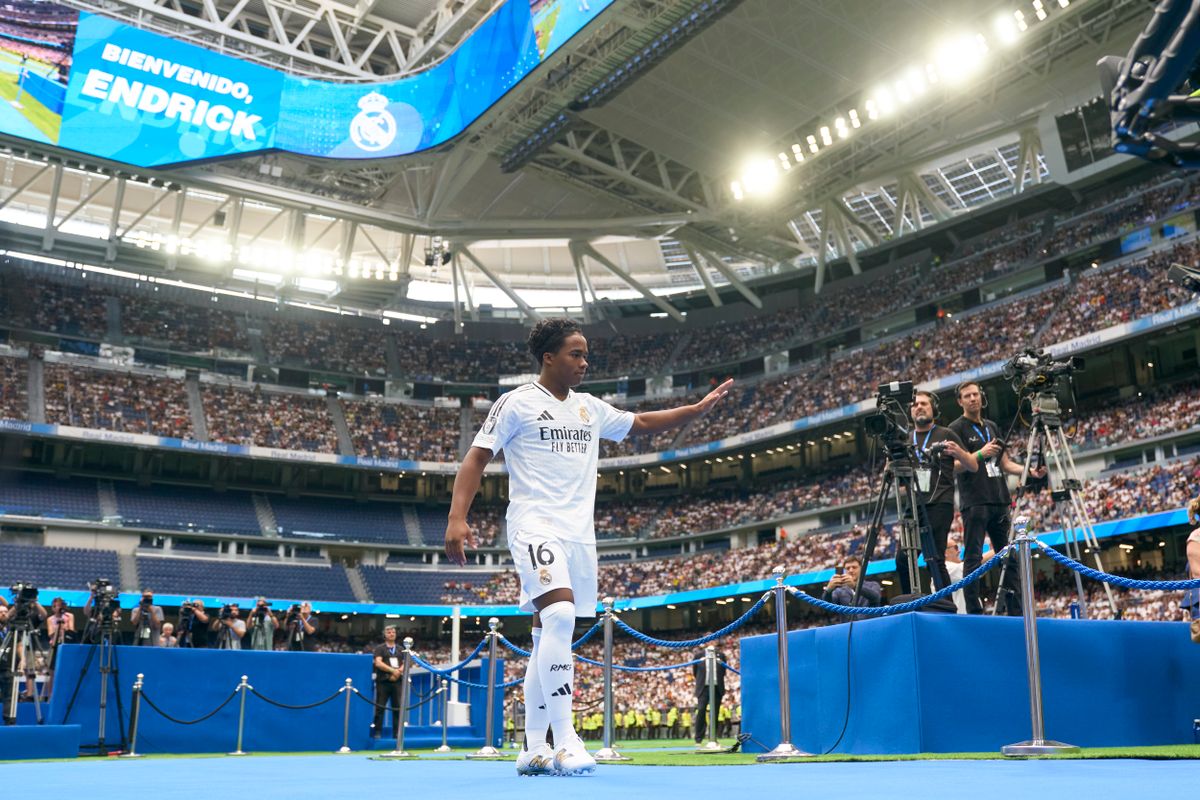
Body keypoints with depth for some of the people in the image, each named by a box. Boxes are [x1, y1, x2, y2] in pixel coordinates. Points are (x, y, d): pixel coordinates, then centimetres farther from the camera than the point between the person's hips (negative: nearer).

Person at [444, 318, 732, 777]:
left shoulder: (590, 408, 16)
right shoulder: (516, 403, -1)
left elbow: (642, 424, 26)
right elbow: (476, 458, -3)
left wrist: (698, 408, 16)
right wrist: (457, 518, -15)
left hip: (579, 533, 6)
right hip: (535, 526, -6)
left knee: (548, 636, 7)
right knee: (560, 616, -26)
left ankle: (532, 750, 13)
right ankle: (564, 740, -22)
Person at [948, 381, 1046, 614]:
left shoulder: (992, 427, 20)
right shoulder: (956, 429, 1)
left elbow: (1005, 464, 21)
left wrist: (1030, 471, 5)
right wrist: (980, 454, -22)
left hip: (1000, 500, 7)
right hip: (974, 502, -6)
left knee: (1009, 558, 5)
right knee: (973, 558, -7)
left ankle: (1016, 612, 8)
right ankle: (974, 613, -6)